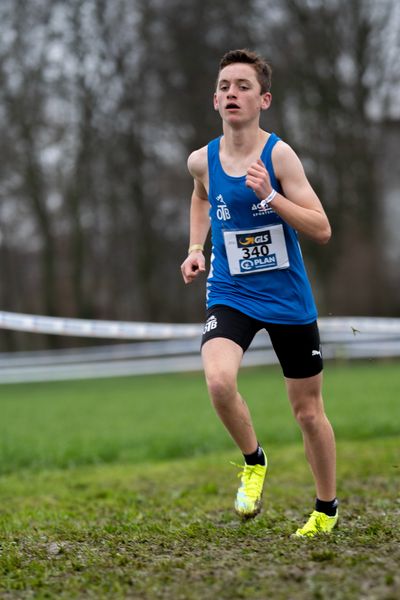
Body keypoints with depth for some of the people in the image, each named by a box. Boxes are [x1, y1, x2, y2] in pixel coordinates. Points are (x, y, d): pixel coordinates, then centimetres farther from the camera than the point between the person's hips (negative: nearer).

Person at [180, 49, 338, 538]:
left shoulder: (279, 155, -14)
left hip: (288, 301, -2)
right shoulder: (202, 160, -3)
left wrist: (269, 196, -28)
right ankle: (253, 461, 0)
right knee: (218, 379, -28)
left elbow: (321, 230, -17)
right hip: (230, 295, 2)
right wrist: (196, 248, 9)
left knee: (308, 412, 9)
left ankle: (326, 507, 32)